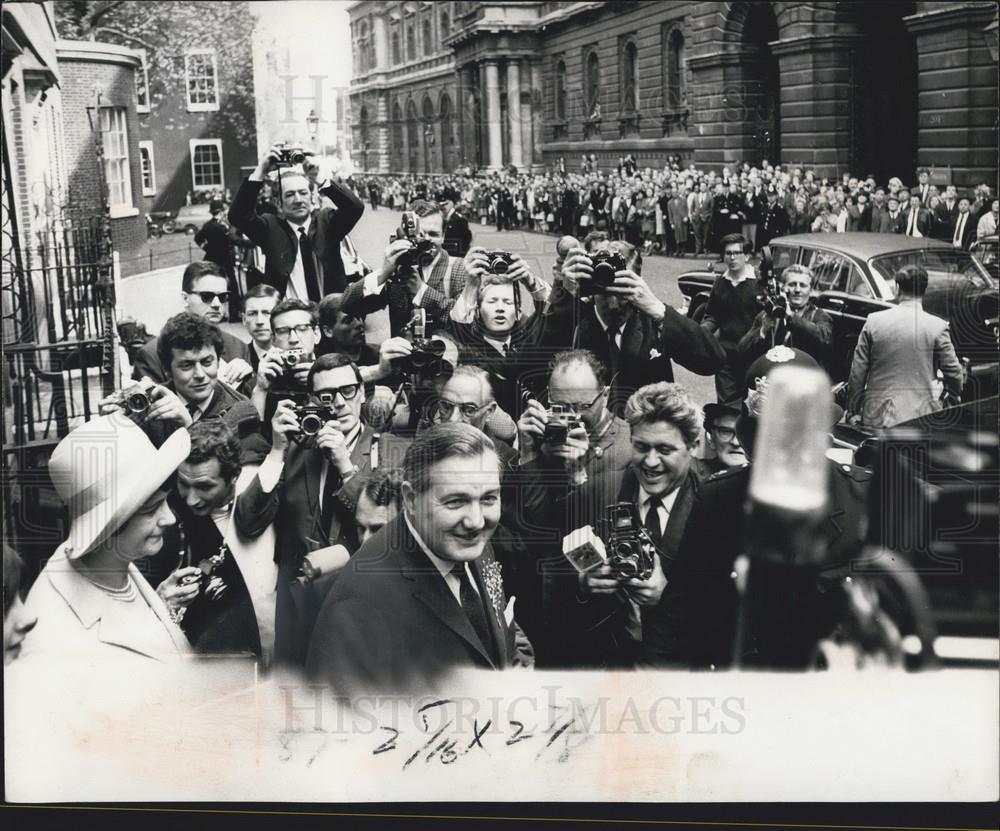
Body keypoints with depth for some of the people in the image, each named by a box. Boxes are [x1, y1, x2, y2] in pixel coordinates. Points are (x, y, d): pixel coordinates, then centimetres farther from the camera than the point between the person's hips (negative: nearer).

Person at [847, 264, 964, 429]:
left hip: (876, 417, 2)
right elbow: (953, 372, 3)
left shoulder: (874, 321, 1)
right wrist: (954, 393, 26)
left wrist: (853, 411, 13)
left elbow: (857, 373, 4)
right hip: (920, 416, -2)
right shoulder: (937, 326, -4)